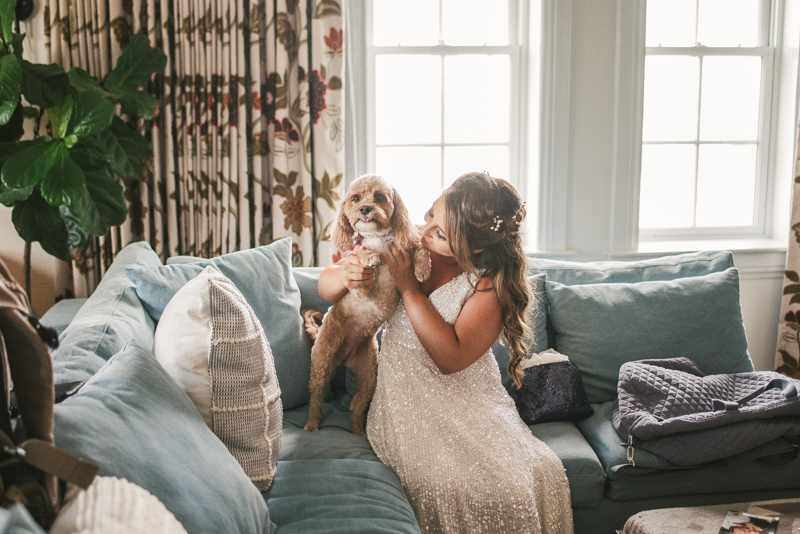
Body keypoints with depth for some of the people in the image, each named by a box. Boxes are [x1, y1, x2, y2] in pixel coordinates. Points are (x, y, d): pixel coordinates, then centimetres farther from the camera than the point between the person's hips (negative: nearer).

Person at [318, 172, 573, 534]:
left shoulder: (492, 286, -12)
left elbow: (450, 358, -22)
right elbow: (325, 288, 4)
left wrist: (408, 287, -21)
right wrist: (345, 275, -21)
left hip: (468, 402, 0)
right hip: (407, 399, 1)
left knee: (540, 474, -21)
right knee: (451, 484, -27)